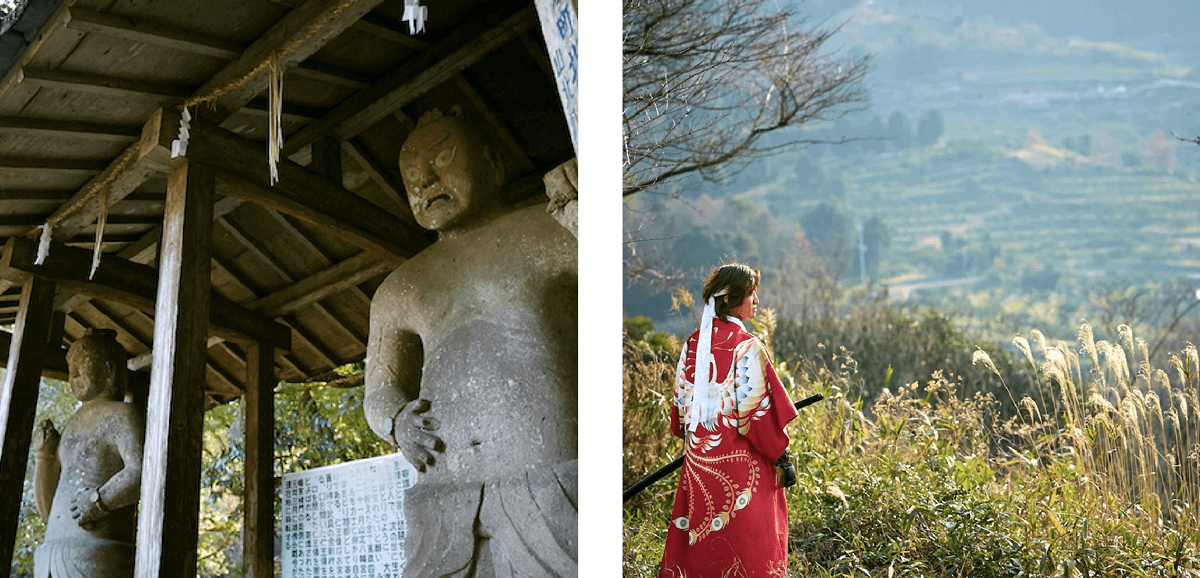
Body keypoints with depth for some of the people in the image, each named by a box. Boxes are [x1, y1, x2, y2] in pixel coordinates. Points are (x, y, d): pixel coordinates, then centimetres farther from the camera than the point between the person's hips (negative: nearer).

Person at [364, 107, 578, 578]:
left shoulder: (558, 230, 13)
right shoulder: (398, 292, 27)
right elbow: (380, 394, 22)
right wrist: (397, 420, -1)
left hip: (556, 486, -4)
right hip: (445, 502, 4)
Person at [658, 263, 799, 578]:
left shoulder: (693, 344, 5)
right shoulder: (747, 347, -14)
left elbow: (681, 403, 11)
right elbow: (758, 410, -15)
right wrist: (781, 458, -6)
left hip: (698, 459, 6)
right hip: (739, 460, -6)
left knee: (697, 546, 13)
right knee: (745, 548, 3)